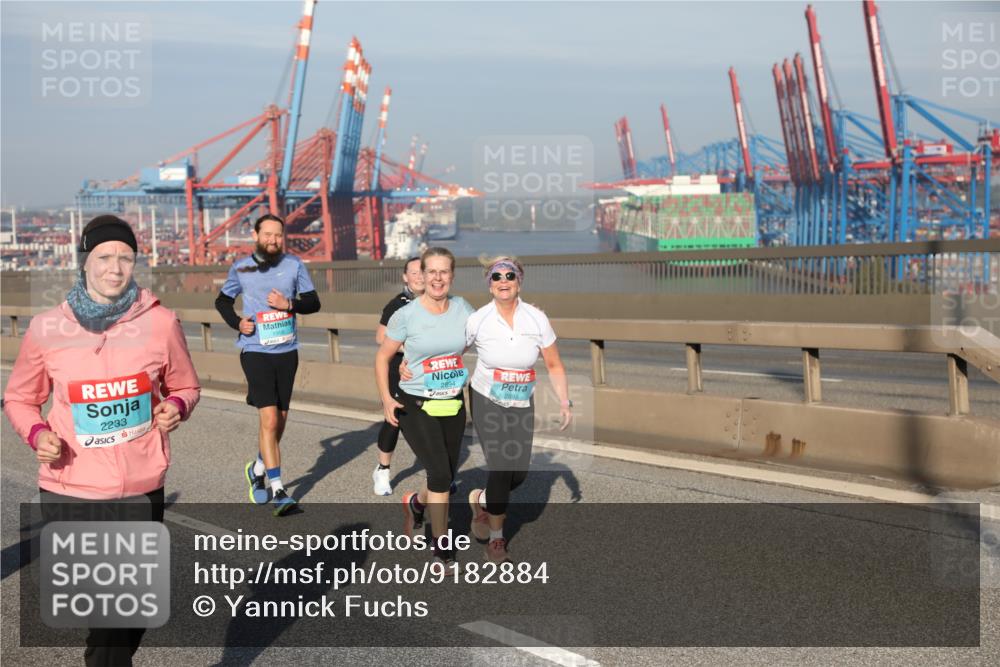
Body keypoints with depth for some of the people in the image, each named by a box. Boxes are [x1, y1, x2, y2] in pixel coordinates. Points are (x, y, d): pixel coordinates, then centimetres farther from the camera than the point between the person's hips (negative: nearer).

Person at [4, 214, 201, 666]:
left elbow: (186, 387, 11)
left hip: (141, 490, 1)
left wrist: (177, 406, -10)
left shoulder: (160, 323, -4)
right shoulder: (47, 328, -5)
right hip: (69, 490, -1)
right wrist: (37, 434, -11)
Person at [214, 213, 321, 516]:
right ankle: (277, 490, -9)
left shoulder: (294, 264, 2)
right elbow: (222, 300, 16)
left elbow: (313, 302, 3)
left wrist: (289, 304, -17)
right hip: (255, 351, -3)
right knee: (269, 420, -13)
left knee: (279, 421, 13)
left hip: (287, 351, 3)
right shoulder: (240, 268, 1)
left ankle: (257, 468, 38)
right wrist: (237, 322, -3)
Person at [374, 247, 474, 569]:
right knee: (441, 473, -13)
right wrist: (386, 398, -11)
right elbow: (383, 356, -2)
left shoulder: (463, 309, -1)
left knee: (446, 476, 12)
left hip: (453, 404, 4)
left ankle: (416, 502, 46)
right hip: (416, 406, -4)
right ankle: (441, 543, 5)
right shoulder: (406, 315, -11)